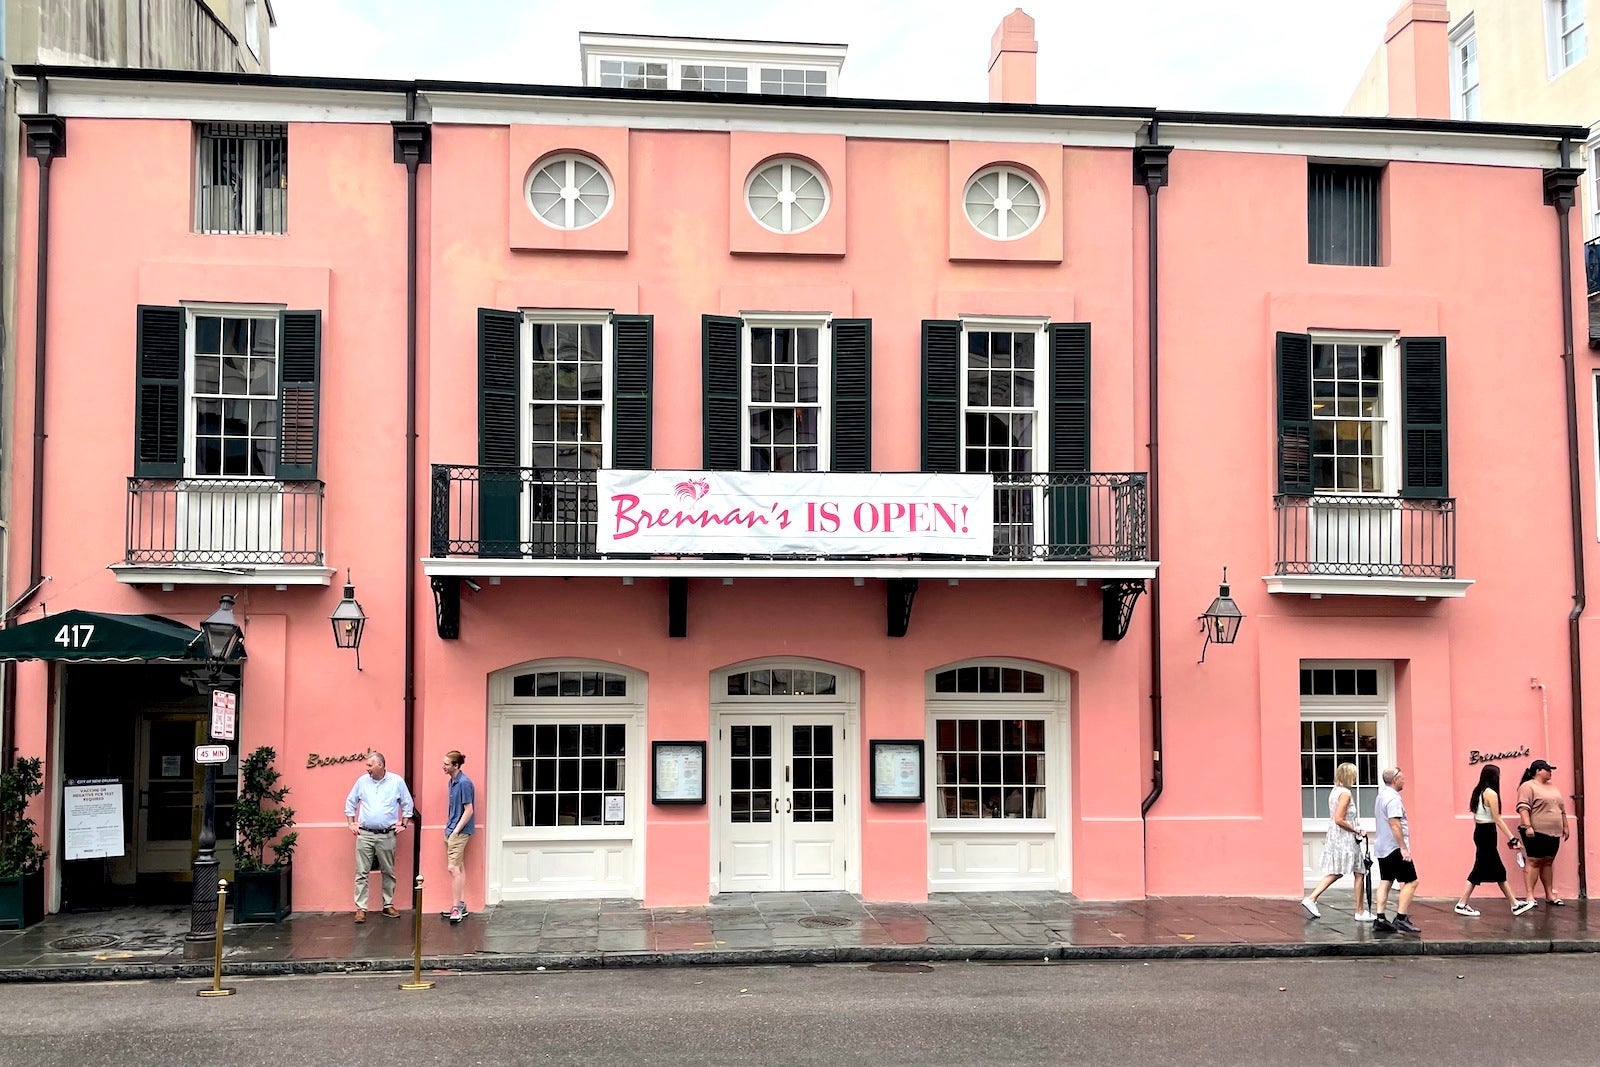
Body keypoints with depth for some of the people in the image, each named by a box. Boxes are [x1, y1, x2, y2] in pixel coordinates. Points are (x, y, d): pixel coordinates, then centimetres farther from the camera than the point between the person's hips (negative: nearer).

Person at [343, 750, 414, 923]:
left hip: (387, 836, 0)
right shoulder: (362, 781, 3)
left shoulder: (397, 781, 0)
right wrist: (352, 823, 8)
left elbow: (407, 804, 10)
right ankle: (361, 908, 0)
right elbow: (350, 802, 14)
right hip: (365, 834, 0)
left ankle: (388, 905, 20)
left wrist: (403, 823, 4)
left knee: (389, 872, 8)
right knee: (362, 872, -3)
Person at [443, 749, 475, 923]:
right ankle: (462, 905, 19)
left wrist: (456, 830, -16)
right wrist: (448, 828, 14)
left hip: (460, 832, -10)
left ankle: (457, 908, -10)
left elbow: (469, 810, -17)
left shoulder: (464, 783, -16)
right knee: (459, 868, 13)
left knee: (454, 868, -13)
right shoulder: (452, 781, 11)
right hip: (451, 830, 10)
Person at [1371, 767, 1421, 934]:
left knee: (1385, 882, 10)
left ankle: (1380, 919, 8)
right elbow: (1395, 824, -24)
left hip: (1382, 848, 10)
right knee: (1410, 882, -6)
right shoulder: (1393, 798, -16)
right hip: (1395, 848, -10)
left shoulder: (1381, 796, 16)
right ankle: (1401, 918, -9)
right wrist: (1404, 848, -22)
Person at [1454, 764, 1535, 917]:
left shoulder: (1478, 792, 10)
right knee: (1479, 870, -3)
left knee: (1498, 870, 13)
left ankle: (1515, 904, 20)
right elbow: (1497, 819, -16)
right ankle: (1462, 904, 0)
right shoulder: (1491, 793, -15)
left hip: (1479, 831, 9)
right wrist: (1512, 838, -13)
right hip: (1488, 833, -9)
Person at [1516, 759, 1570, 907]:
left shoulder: (1553, 788, 19)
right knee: (1534, 862, -7)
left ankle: (1550, 895, 15)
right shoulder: (1528, 787, -7)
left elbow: (1562, 809, 24)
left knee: (1548, 862, 10)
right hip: (1536, 833, -7)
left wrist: (1565, 827, 19)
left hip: (1553, 833, 7)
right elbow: (1523, 808, -17)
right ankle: (1530, 895, -7)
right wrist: (1528, 826, -25)